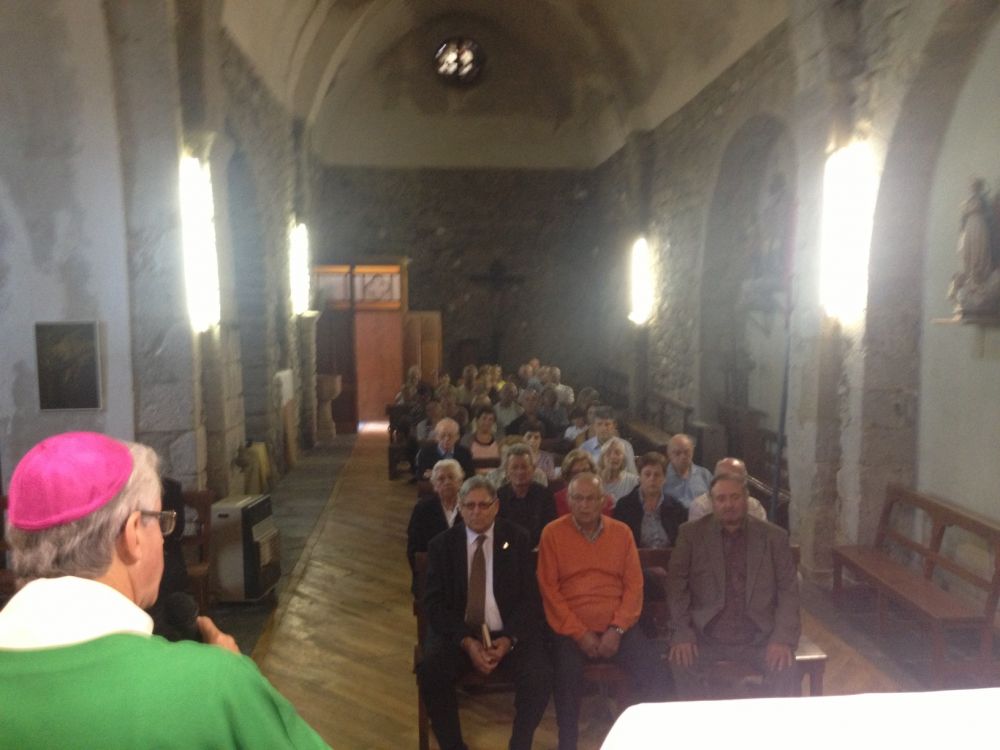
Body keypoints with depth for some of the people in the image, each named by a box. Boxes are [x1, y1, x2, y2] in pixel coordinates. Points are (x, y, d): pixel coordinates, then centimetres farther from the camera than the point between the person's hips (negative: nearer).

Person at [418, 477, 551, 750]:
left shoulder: (517, 539, 3)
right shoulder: (441, 545, 4)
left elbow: (530, 597, 0)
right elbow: (434, 604, -2)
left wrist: (509, 638, -16)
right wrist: (466, 642, -16)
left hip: (508, 634, 0)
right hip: (457, 634, 1)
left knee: (540, 674, -27)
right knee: (430, 671, -28)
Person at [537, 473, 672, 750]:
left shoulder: (621, 532, 8)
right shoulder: (553, 533, 0)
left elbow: (634, 585, 5)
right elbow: (548, 588, -4)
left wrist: (617, 629, -9)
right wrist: (579, 633, -11)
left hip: (615, 628, 2)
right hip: (571, 630, -2)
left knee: (657, 676, -19)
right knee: (567, 678, -30)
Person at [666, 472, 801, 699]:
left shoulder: (774, 536, 5)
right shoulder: (691, 533, 2)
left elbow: (788, 590, 3)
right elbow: (677, 585, -2)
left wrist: (783, 638, -11)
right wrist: (681, 633, -15)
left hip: (757, 637, 1)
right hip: (705, 635, -1)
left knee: (784, 669, -25)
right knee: (682, 663, -28)